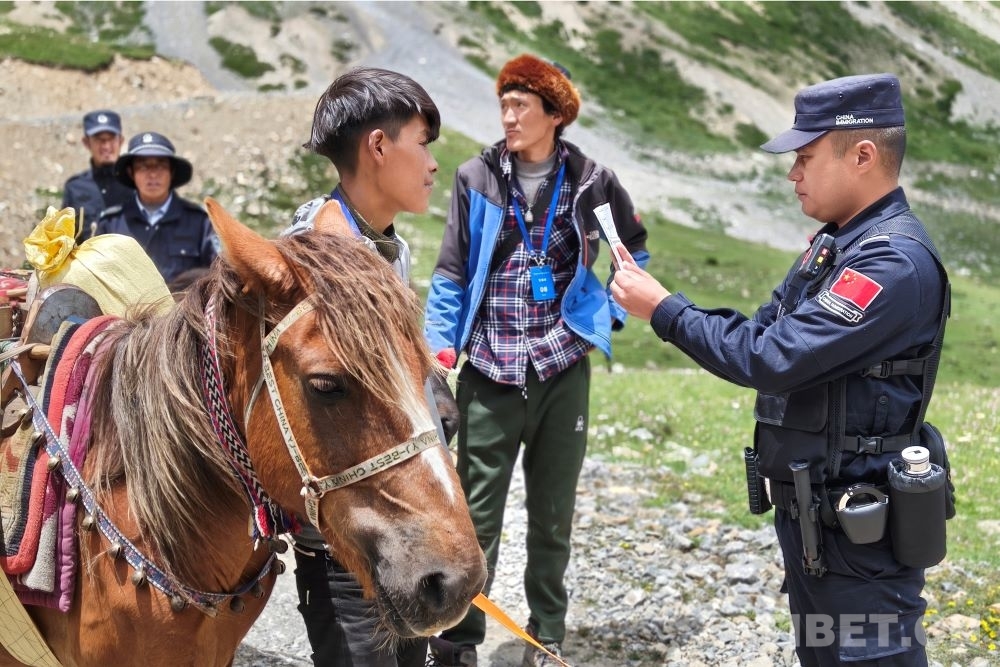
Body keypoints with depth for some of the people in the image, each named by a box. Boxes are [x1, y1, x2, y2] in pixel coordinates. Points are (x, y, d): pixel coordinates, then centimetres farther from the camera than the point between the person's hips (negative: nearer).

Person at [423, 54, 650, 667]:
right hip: (490, 370, -1)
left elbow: (635, 245, 18)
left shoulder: (590, 181, 0)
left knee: (554, 513, 12)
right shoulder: (477, 179, -2)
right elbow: (451, 274, 1)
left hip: (563, 367, 1)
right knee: (476, 514, 0)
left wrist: (611, 311, 12)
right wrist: (441, 346, -7)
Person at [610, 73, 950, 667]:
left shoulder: (896, 262, -22)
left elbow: (771, 359, -26)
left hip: (860, 531, -10)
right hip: (809, 513, 10)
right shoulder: (835, 245, 10)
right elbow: (763, 330, 12)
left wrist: (665, 310, -16)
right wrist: (661, 305, -1)